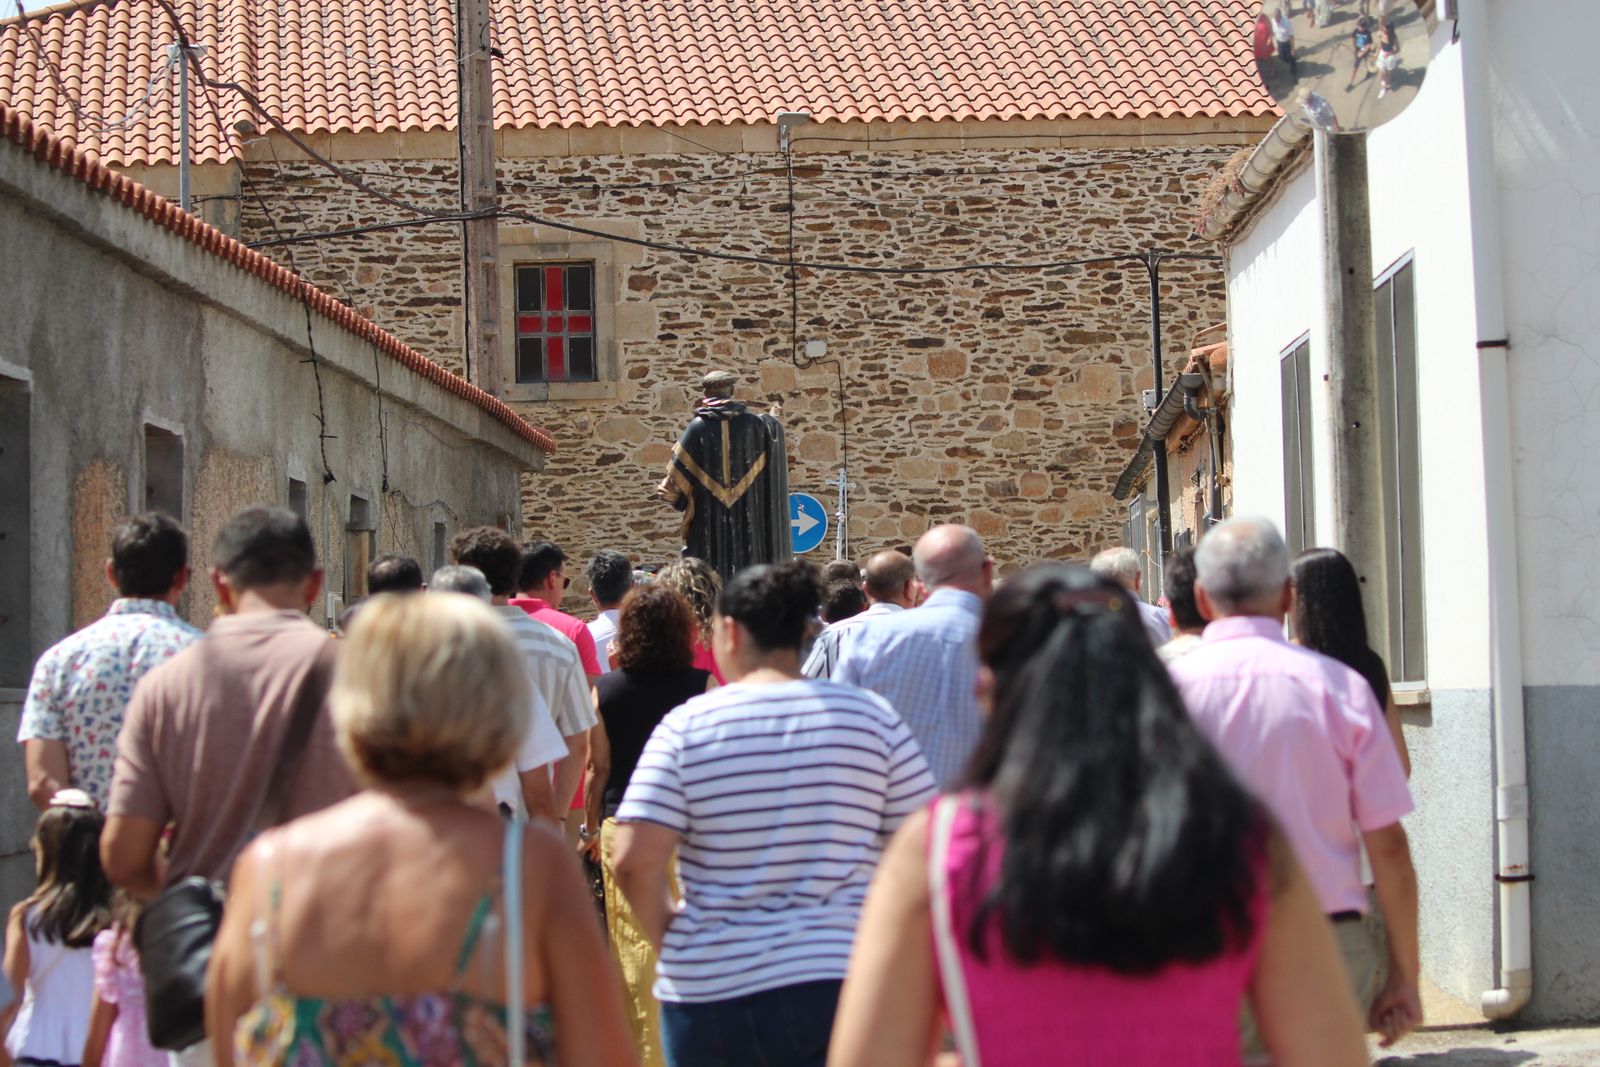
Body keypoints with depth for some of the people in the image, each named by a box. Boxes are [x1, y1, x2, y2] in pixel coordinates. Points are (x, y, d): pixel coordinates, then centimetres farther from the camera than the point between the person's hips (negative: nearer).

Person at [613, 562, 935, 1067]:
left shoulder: (687, 726, -5)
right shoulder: (872, 718, 0)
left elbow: (635, 860, -12)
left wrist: (667, 935, 5)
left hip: (710, 992, 0)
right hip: (844, 983, 0)